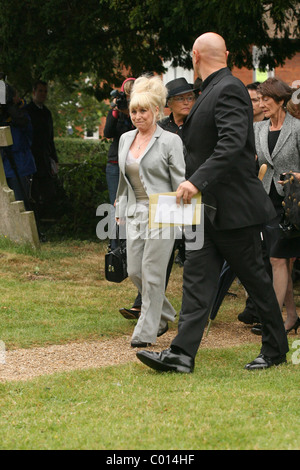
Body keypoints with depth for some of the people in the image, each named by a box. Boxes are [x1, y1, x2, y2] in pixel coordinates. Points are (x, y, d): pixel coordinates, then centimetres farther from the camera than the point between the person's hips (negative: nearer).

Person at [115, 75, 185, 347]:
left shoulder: (170, 141, -7)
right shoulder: (126, 139, 11)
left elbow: (180, 181, -7)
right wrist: (120, 208, 20)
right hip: (134, 212, 7)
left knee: (152, 272, -7)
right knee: (134, 271, 6)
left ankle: (146, 332, 0)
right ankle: (164, 315, 27)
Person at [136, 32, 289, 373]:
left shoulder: (229, 90, -16)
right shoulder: (212, 91, 14)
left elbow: (232, 143, -29)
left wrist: (198, 181, -34)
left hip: (233, 206, -9)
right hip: (208, 208, 9)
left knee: (254, 278, 4)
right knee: (197, 278, 1)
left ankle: (275, 349, 18)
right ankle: (182, 354, -3)